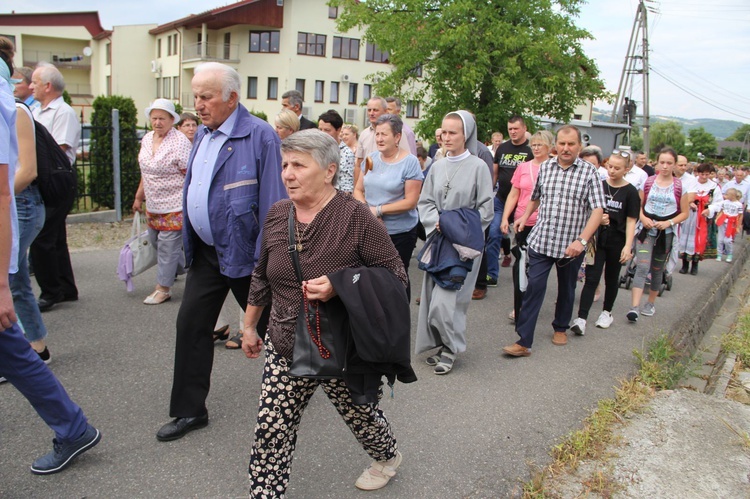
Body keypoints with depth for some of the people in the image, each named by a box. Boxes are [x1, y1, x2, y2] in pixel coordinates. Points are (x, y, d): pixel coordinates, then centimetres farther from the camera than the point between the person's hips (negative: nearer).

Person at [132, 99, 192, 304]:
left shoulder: (180, 142, -14)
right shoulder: (147, 139, 9)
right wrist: (139, 197, 20)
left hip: (174, 206, -8)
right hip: (153, 205, 8)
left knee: (167, 246, -3)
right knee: (155, 241, 17)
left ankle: (163, 289, 9)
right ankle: (183, 267, 39)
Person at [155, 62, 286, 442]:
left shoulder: (259, 135, -16)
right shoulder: (202, 134, 10)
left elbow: (272, 201, -19)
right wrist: (189, 241, 16)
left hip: (244, 253, -7)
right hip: (205, 251, 8)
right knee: (191, 325, 10)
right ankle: (189, 410, 24)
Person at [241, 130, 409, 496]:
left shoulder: (356, 217, -18)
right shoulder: (276, 215, 0)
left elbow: (395, 276, -14)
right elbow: (261, 277, 13)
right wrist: (250, 326, 20)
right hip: (286, 351, 4)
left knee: (362, 417, 19)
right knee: (271, 431, 0)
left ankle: (388, 456, 52)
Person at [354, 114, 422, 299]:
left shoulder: (410, 162, -11)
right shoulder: (372, 158, 4)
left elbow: (410, 202, -14)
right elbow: (358, 190, 7)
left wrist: (378, 210, -17)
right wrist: (367, 211, -12)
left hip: (400, 233, -4)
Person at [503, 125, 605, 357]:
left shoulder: (589, 172, -7)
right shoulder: (545, 167, 3)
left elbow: (597, 210, -14)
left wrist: (582, 240, -24)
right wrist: (525, 216, 14)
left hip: (571, 245, -1)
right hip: (540, 240, 1)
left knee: (566, 290, 17)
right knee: (534, 288, -6)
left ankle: (560, 328, 40)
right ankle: (524, 341, -4)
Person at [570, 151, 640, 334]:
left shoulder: (630, 192, -3)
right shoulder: (599, 186, 2)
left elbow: (631, 221, -5)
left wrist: (628, 245, -12)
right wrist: (598, 218, -9)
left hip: (617, 241, -1)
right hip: (597, 239, 1)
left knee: (611, 278, 14)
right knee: (591, 278, -6)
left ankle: (607, 312, 33)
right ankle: (581, 319, -11)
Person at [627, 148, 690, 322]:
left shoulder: (680, 186, -2)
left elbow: (684, 213, 2)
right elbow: (639, 205, 7)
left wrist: (669, 222, -14)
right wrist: (643, 217, -12)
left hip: (666, 232, 1)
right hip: (646, 229, -1)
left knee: (657, 269, 13)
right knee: (642, 267, -14)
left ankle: (651, 303, 30)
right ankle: (634, 307, -20)